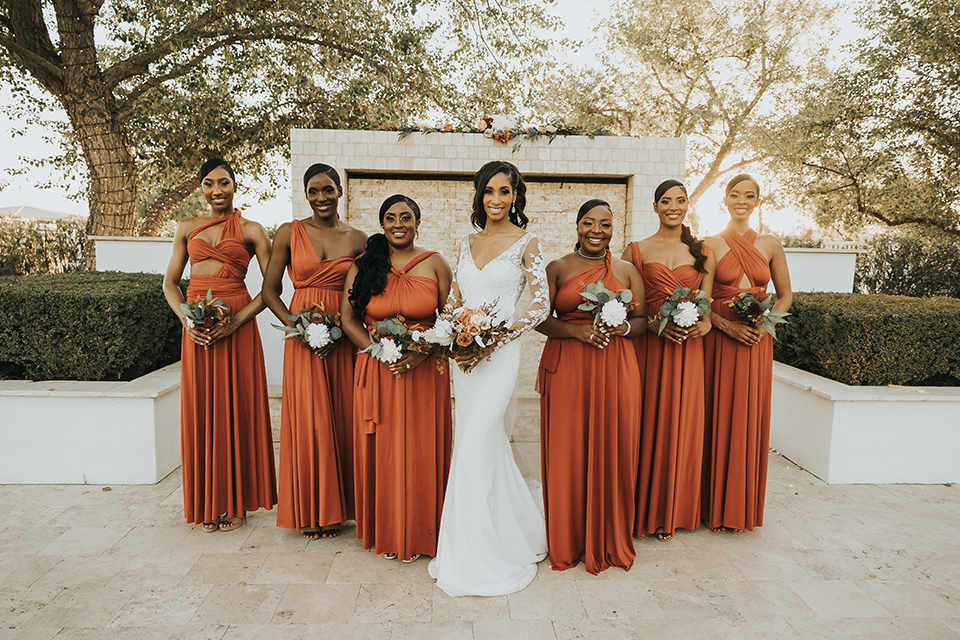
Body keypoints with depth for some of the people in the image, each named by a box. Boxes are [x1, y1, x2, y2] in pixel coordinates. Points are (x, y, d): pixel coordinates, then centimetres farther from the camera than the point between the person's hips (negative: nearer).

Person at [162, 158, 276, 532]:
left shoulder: (250, 230, 4)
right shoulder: (187, 228, 13)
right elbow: (170, 282, 13)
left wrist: (237, 320, -14)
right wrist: (186, 319, -5)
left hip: (237, 326, -3)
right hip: (196, 328, 3)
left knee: (236, 408, 2)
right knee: (201, 409, 6)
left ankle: (235, 502, 17)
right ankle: (207, 502, 22)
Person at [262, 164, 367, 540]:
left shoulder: (357, 239, 6)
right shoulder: (289, 233, 4)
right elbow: (270, 290, 4)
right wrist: (296, 326, -10)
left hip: (344, 338, 1)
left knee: (341, 419, 6)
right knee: (308, 420, 1)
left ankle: (334, 508, 23)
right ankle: (310, 511, 19)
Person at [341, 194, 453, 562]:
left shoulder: (434, 265, 3)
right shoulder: (363, 265, 5)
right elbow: (348, 319, 5)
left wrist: (422, 352, -14)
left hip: (425, 372, -1)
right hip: (377, 372, 1)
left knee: (422, 452, 4)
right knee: (381, 451, 5)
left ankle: (421, 534, 22)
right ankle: (385, 533, 23)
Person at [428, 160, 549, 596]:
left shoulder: (526, 243, -2)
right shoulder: (469, 243, 14)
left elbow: (542, 303, -7)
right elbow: (454, 300, 15)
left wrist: (495, 338, -15)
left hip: (499, 353, -5)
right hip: (464, 355, 6)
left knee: (474, 449, -9)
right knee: (489, 446, 12)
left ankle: (472, 558, 7)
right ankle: (512, 537, 31)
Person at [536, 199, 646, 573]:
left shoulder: (627, 271, 12)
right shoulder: (557, 269, 7)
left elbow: (642, 320, 11)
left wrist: (622, 326, -11)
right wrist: (577, 330, -14)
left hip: (616, 369, 1)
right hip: (565, 368, -1)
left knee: (613, 451, 3)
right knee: (567, 454, 1)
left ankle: (610, 541, 22)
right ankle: (568, 541, 19)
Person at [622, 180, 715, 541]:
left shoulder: (701, 253, 13)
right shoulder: (636, 251, 5)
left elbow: (707, 302, 10)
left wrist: (704, 323, -12)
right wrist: (654, 323, -16)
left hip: (687, 350, 2)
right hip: (647, 347, -2)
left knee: (680, 426, 5)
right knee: (646, 424, 1)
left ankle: (671, 512, 22)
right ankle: (643, 511, 17)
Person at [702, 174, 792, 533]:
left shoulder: (771, 246, 8)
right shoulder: (710, 244, 1)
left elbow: (785, 295, 14)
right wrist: (728, 326, -15)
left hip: (757, 343, 2)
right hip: (718, 340, -2)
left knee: (750, 420, 6)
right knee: (718, 418, 2)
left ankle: (744, 507, 22)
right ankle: (715, 505, 17)